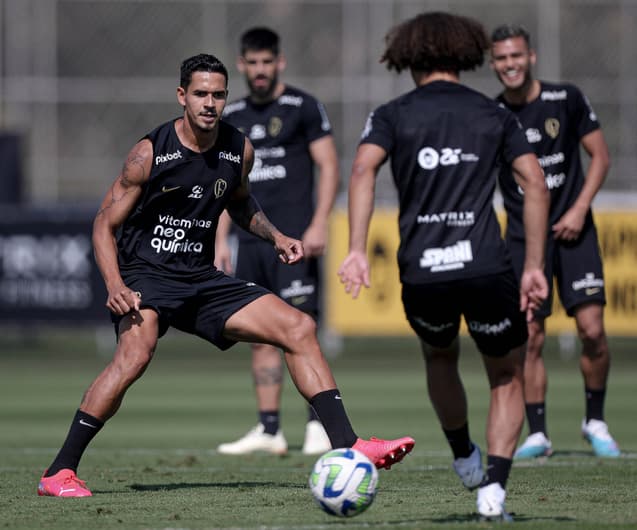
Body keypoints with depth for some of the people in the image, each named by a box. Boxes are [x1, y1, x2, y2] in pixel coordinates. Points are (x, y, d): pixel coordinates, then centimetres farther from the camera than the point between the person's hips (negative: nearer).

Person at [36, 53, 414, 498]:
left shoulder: (239, 149, 3)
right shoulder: (150, 152, -12)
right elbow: (106, 225, -7)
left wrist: (275, 237, 7)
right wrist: (115, 286, -22)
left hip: (201, 278, 6)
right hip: (145, 275, -6)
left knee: (299, 328, -5)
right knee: (136, 353, -34)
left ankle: (348, 448, -2)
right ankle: (59, 473, -27)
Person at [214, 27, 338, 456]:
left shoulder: (302, 107, -2)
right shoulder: (233, 117, 15)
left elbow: (329, 167, -4)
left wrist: (319, 224, -14)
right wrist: (220, 240, 13)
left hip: (293, 241, -6)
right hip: (251, 242, 6)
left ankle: (318, 425, -6)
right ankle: (269, 429, 7)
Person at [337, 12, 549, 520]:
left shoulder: (392, 115, 9)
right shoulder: (494, 115, 12)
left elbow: (363, 170, -10)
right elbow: (535, 184, 2)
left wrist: (357, 249, -15)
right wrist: (535, 267, 3)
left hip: (422, 274, 1)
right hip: (487, 268, -1)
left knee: (440, 358, 32)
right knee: (508, 379, 16)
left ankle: (465, 459, 46)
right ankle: (494, 487, -2)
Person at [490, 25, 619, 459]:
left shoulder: (567, 99, -4)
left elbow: (600, 156, 2)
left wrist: (579, 210, -8)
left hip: (572, 230, -1)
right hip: (523, 236, 1)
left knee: (592, 329, -9)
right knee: (530, 337, -4)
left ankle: (595, 421, 10)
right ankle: (537, 435, 5)